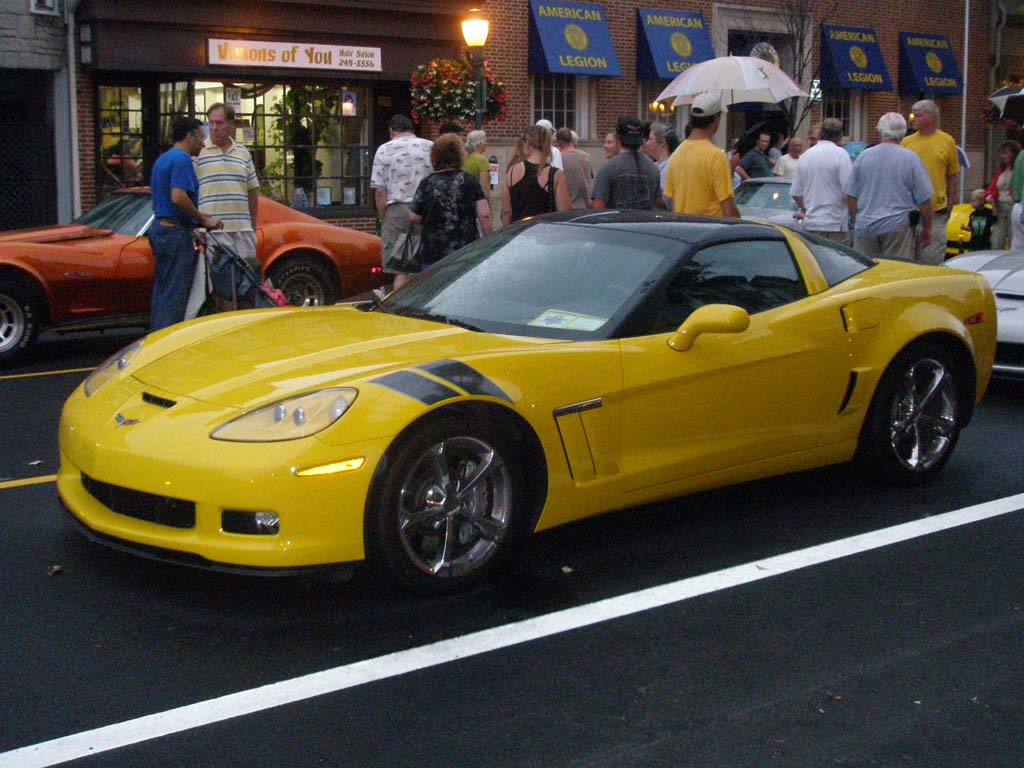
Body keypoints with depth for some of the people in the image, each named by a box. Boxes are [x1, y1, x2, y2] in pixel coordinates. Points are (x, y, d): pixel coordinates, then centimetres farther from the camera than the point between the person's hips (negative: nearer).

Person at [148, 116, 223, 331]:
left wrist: (197, 217, 19)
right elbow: (179, 197, -25)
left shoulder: (163, 159, 19)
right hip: (176, 233, -10)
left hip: (160, 229, 10)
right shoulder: (182, 159, -13)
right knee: (175, 296, -8)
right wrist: (203, 220, -15)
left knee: (162, 292, 14)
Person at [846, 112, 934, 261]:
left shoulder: (863, 157, 4)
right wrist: (927, 228, 9)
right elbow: (924, 200, -3)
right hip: (897, 227, -3)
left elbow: (851, 196, 10)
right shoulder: (910, 159, -4)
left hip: (865, 227, 3)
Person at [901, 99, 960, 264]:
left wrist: (950, 205, 4)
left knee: (933, 260, 2)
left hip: (936, 210, -1)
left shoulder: (947, 141, 3)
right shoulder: (907, 142, 5)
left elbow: (953, 176, 6)